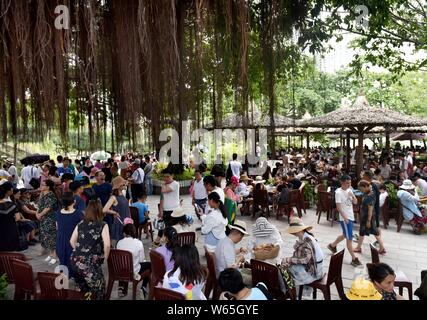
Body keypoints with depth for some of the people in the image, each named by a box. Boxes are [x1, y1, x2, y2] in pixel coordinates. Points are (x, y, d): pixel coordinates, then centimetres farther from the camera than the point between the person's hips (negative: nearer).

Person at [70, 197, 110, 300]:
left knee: (83, 289, 26)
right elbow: (107, 245, -15)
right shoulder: (103, 225, -6)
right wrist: (104, 258, 2)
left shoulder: (80, 224, 10)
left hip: (75, 261, 6)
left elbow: (72, 241, 17)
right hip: (90, 263, -6)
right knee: (98, 288, 13)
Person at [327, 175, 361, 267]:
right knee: (349, 238, -4)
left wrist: (352, 195, -10)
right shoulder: (338, 192, -16)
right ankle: (354, 259, 3)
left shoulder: (349, 190, 7)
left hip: (351, 217, 8)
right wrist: (345, 217, -25)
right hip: (345, 218, -8)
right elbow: (338, 207, -19)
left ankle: (332, 245, 43)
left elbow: (355, 202, 10)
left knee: (345, 235, 22)